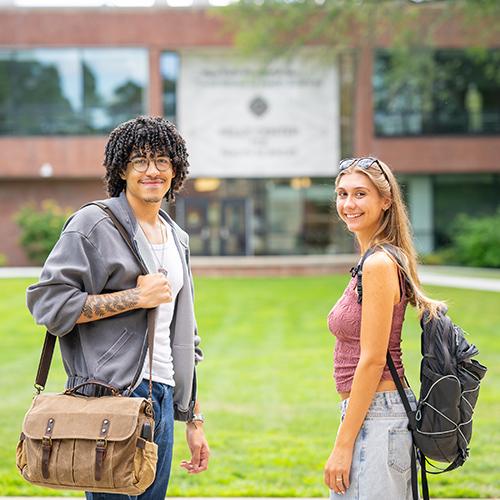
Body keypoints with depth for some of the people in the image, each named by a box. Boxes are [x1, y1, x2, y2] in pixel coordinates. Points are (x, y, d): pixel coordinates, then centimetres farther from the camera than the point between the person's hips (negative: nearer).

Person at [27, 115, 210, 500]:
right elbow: (48, 302, -15)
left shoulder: (177, 238, 18)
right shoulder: (95, 224, -5)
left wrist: (194, 420, 20)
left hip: (162, 396, 7)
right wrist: (137, 297, -14)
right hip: (112, 393, -7)